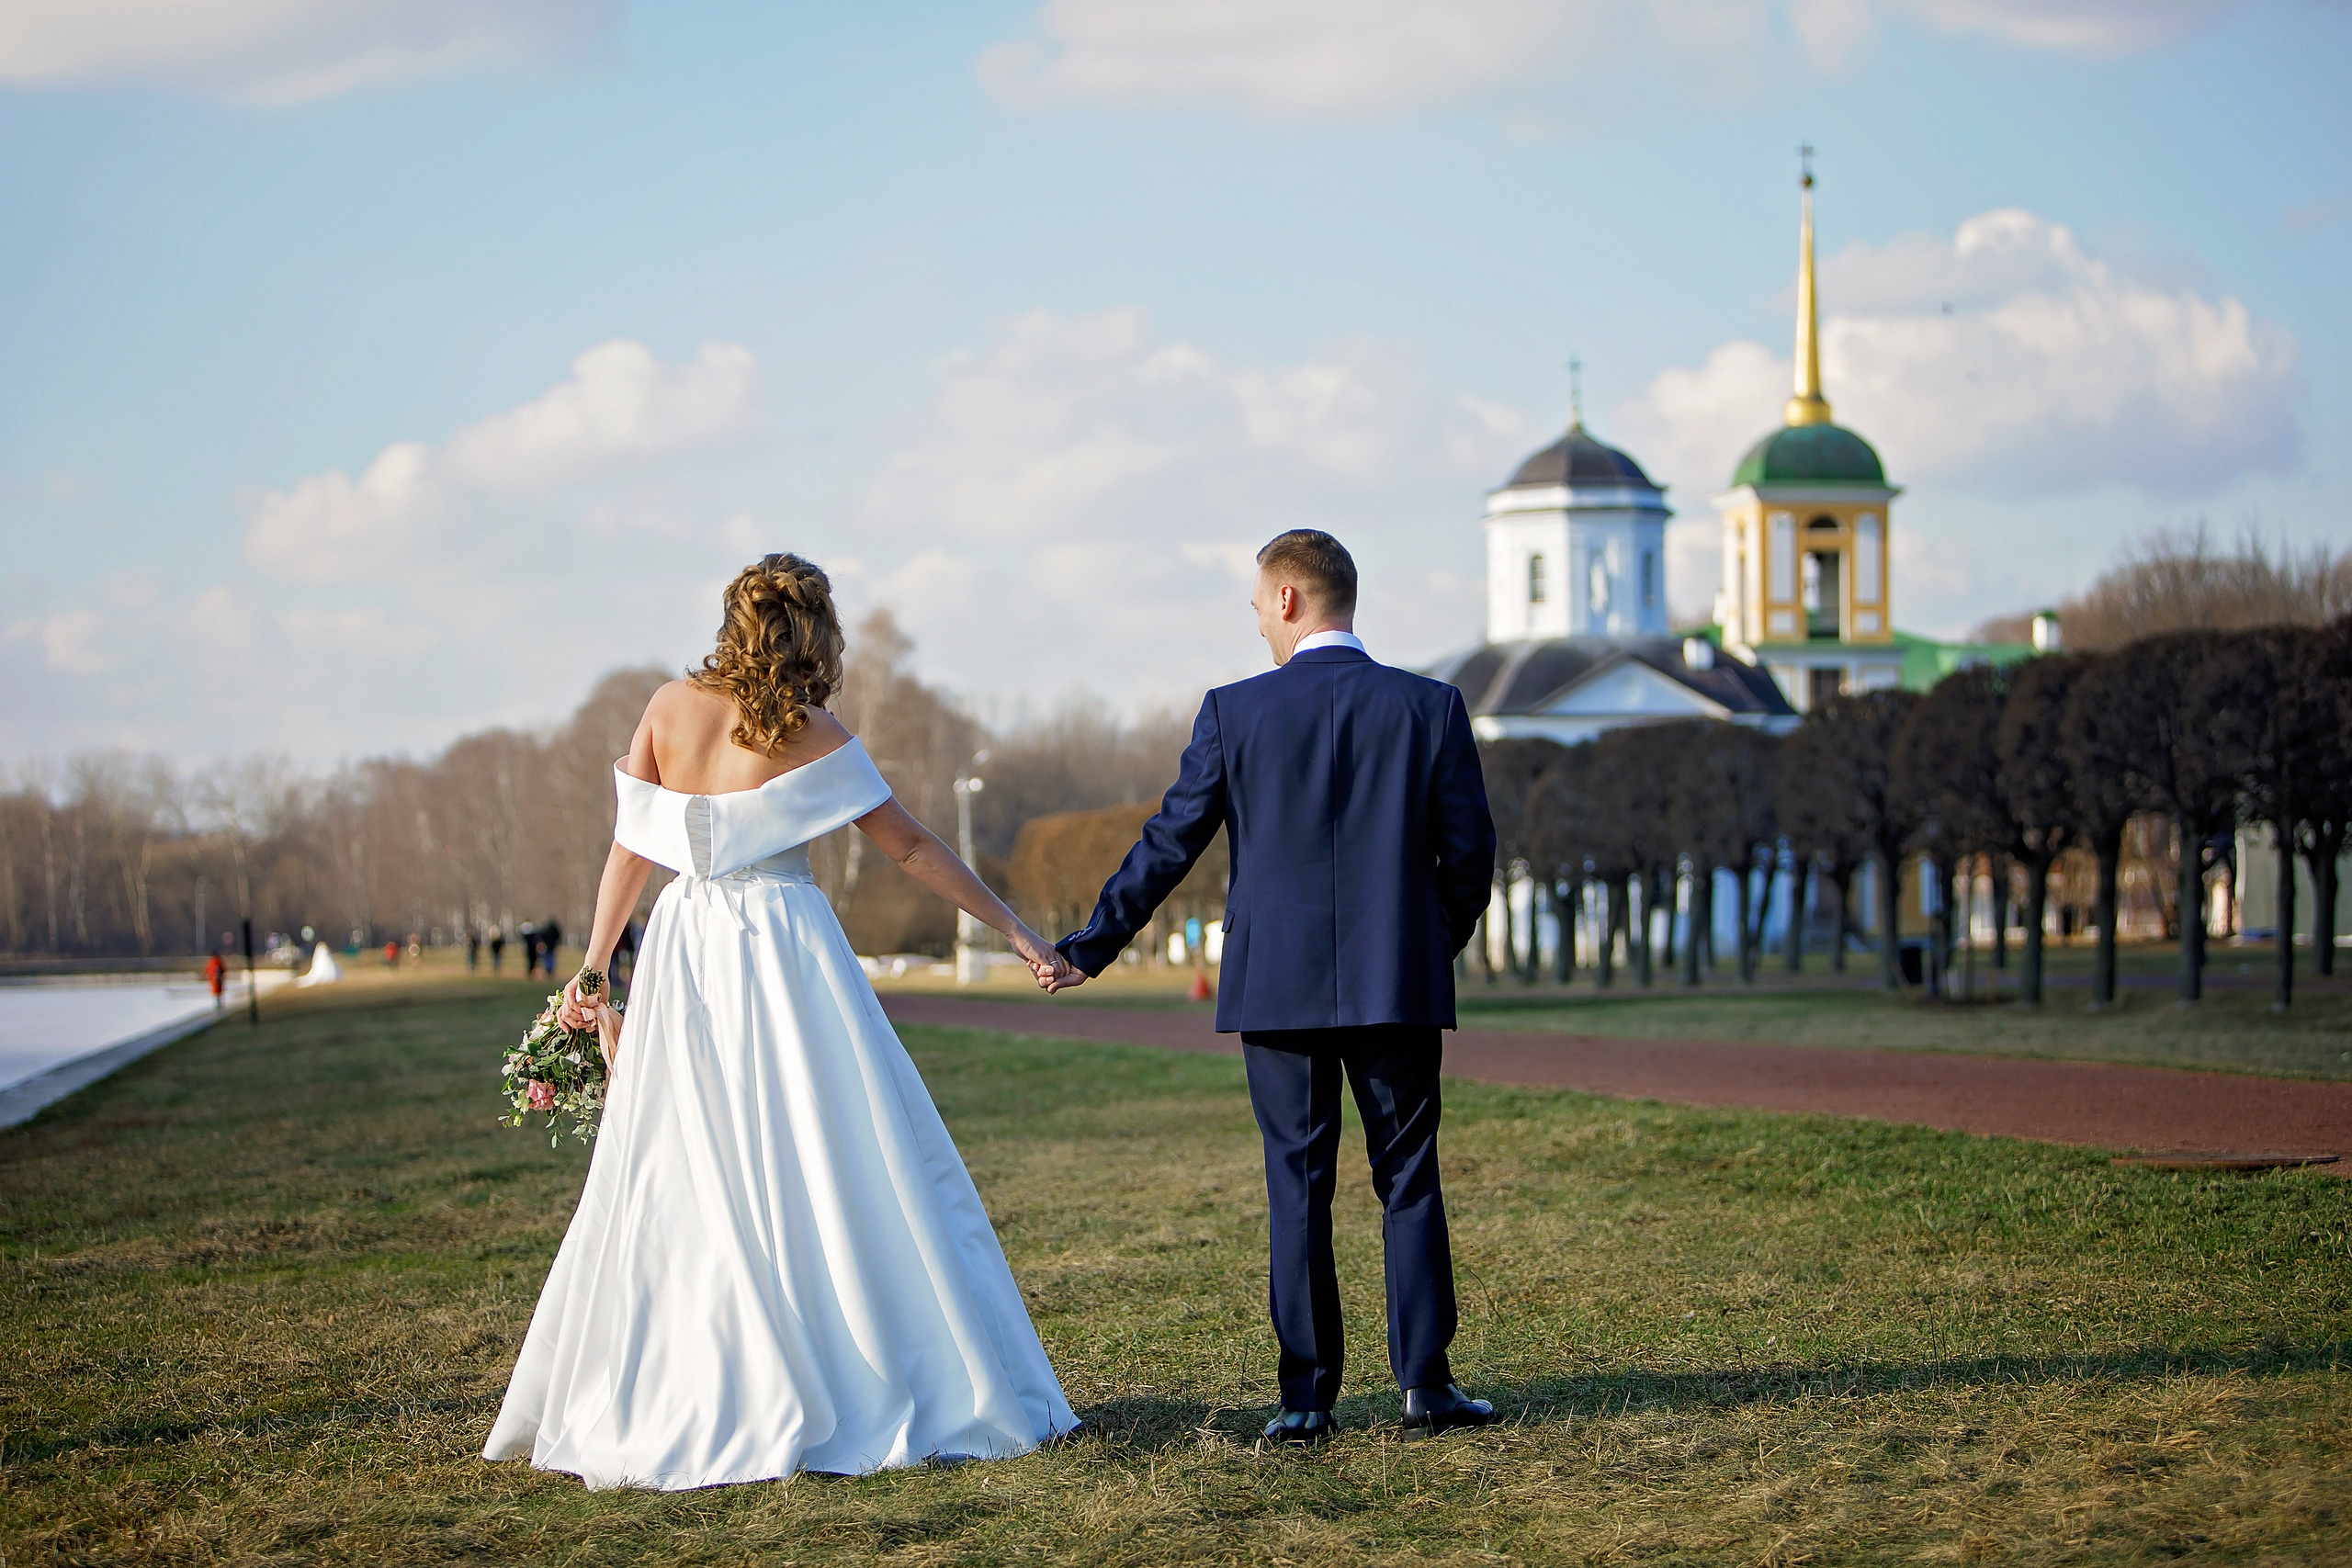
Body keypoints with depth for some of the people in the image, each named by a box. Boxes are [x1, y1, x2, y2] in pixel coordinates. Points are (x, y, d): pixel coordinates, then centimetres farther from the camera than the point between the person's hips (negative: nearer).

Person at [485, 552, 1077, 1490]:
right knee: (839, 1174, 1)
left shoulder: (670, 708, 3)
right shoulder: (811, 735, -5)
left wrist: (596, 963, 13)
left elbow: (630, 845, 5)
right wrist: (1014, 930, 5)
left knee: (677, 1186, 9)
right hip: (785, 950, -3)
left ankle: (636, 1406, 13)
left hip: (684, 956, 4)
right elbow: (909, 847, -1)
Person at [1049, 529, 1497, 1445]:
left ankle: (1305, 1397, 6)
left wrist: (1091, 947, 9)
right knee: (1409, 1181, 8)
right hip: (1398, 986, 1)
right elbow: (1469, 852, 1)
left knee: (1297, 1189, 5)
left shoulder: (1235, 712, -4)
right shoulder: (1431, 707, -1)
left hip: (1278, 989, 0)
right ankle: (1424, 1386, 6)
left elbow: (1170, 845, -1)